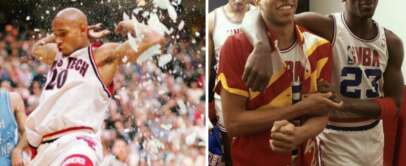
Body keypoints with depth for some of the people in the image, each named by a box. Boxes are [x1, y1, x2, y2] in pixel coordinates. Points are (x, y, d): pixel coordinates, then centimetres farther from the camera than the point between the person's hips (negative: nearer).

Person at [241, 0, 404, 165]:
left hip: (374, 140, 4)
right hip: (335, 139, -4)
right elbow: (257, 17, -23)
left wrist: (344, 102, -22)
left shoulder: (392, 42, -3)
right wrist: (262, 46, -47)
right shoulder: (325, 27, -16)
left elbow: (394, 104, -5)